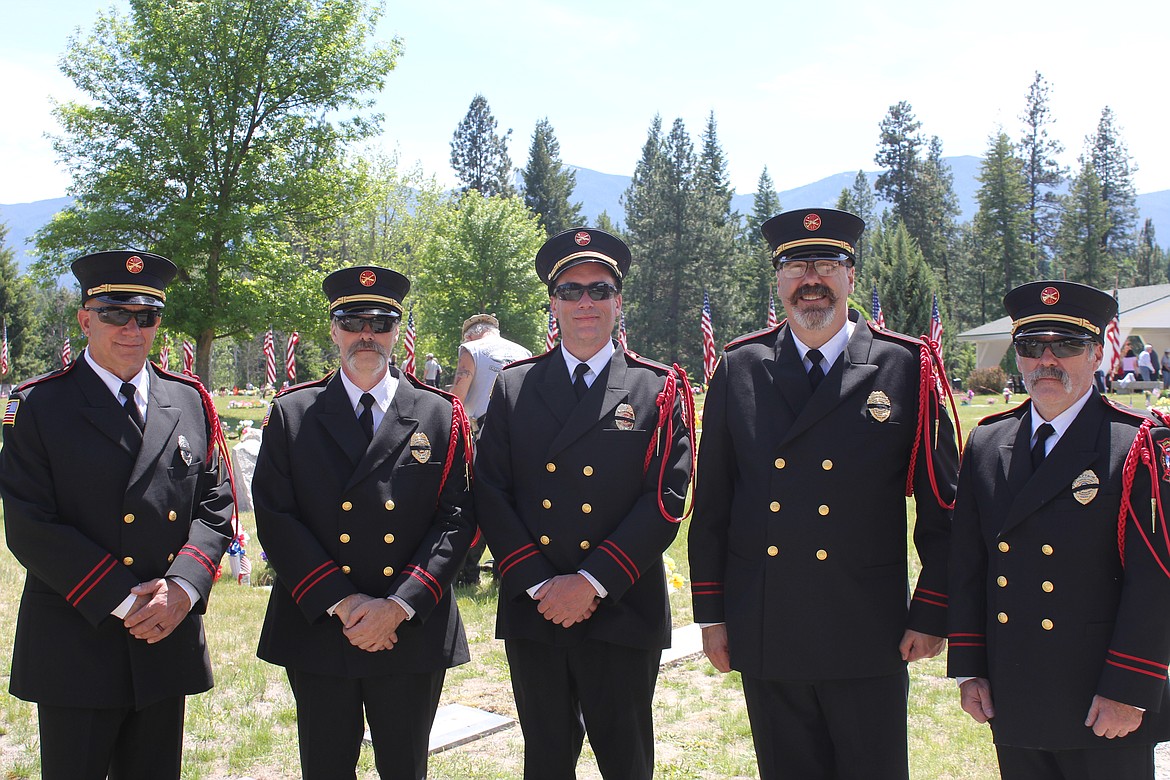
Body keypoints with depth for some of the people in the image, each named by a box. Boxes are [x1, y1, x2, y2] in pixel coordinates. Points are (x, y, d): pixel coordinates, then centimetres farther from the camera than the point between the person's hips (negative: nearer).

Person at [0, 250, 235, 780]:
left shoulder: (190, 402, 8)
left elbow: (215, 505, 5)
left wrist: (183, 586, -12)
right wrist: (124, 602, -16)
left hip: (167, 641, 4)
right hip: (75, 648, -3)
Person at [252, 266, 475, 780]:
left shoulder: (441, 415, 4)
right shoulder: (291, 415, 4)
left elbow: (457, 518, -3)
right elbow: (275, 519, -3)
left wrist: (399, 606, -13)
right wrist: (341, 602, -12)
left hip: (414, 634, 0)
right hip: (317, 630, 0)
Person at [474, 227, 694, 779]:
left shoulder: (659, 390, 1)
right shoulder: (513, 387, 7)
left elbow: (666, 499, -7)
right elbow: (491, 493, 1)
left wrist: (592, 581, -14)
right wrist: (539, 584, -9)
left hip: (622, 613, -2)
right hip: (531, 612, 2)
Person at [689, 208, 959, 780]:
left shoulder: (907, 368, -2)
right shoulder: (738, 369, 3)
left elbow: (942, 507, 0)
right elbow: (711, 505, 6)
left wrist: (931, 615, -2)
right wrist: (710, 614, 5)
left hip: (868, 642, -2)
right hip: (764, 640, 2)